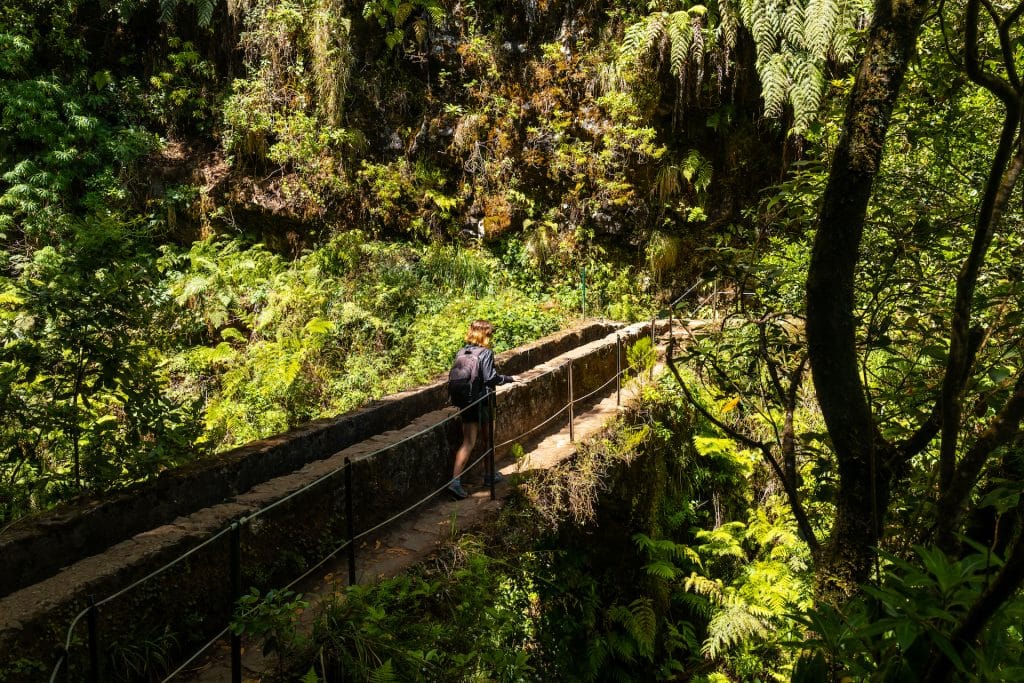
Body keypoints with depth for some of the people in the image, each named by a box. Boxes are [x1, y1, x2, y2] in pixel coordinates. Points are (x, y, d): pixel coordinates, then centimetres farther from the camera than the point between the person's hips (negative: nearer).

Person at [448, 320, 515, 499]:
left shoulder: (461, 352, 6)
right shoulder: (486, 353, -11)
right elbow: (490, 377, -17)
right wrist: (509, 378, -4)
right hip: (482, 401, -5)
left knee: (468, 442, 3)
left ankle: (455, 480, -11)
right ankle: (491, 474, 32)